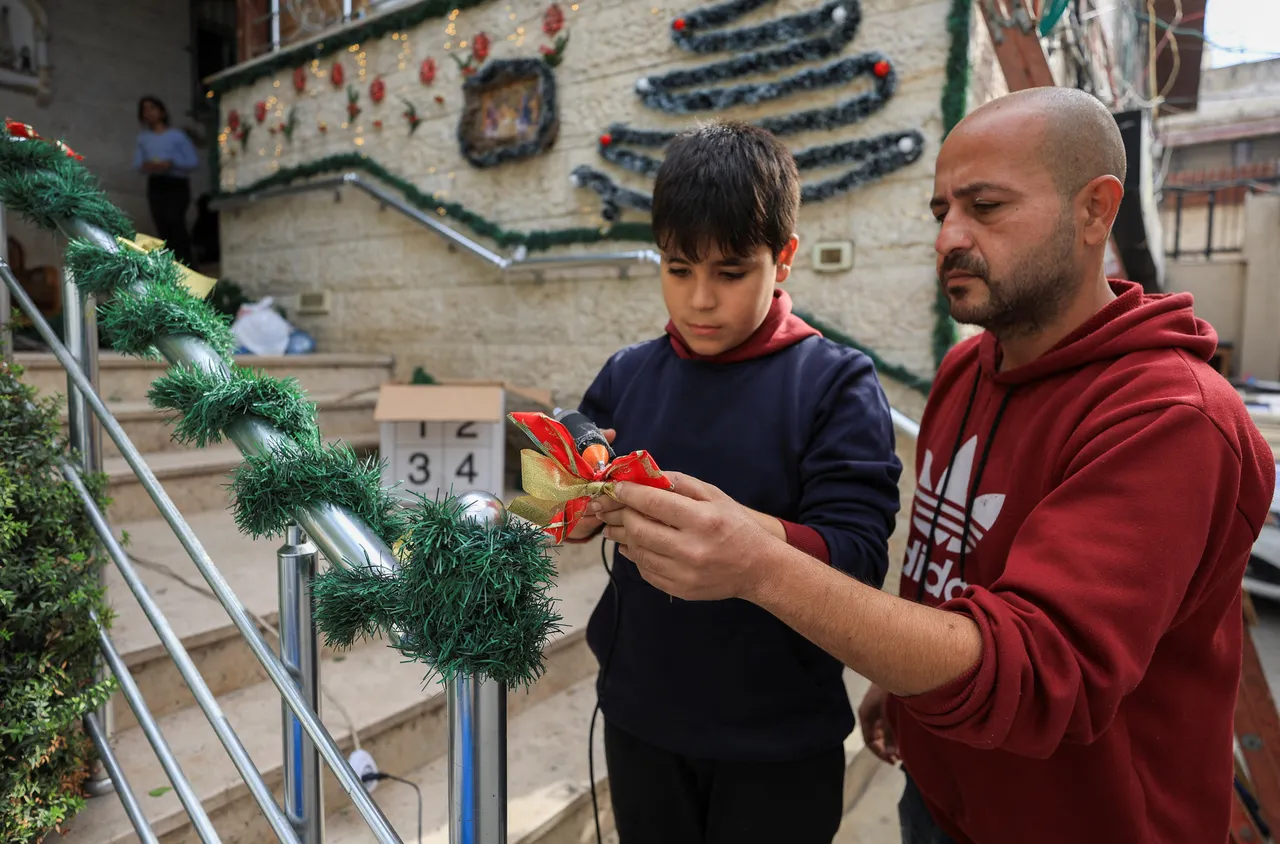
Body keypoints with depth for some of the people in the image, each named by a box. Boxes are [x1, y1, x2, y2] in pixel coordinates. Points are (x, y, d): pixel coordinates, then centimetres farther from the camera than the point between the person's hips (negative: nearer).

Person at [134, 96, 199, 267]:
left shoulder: (177, 135, 3)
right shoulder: (143, 138, 15)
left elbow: (194, 161, -2)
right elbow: (137, 163, 14)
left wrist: (171, 164, -15)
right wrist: (145, 166, -10)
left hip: (177, 184, -4)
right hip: (155, 185, 4)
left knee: (175, 220, -23)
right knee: (162, 226, -3)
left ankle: (186, 262, -21)